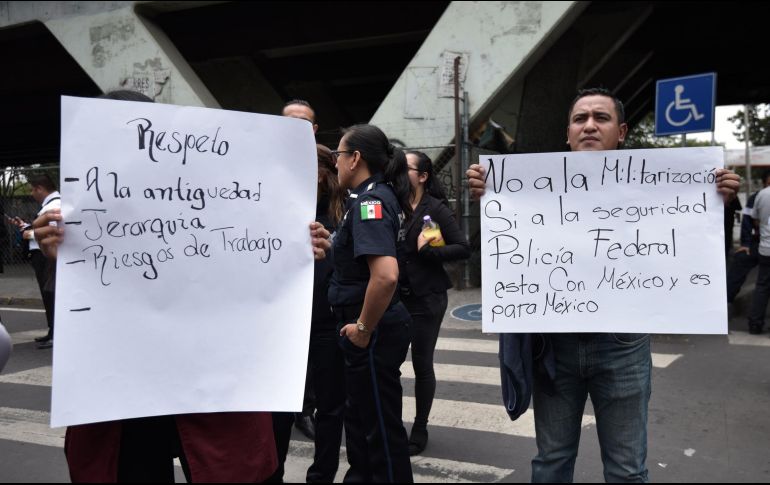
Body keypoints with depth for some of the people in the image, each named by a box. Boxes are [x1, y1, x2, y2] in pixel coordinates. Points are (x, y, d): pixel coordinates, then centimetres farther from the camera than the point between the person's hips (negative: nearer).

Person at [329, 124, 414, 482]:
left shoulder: (370, 201, -20)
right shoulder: (379, 195, 9)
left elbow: (385, 275, -33)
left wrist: (364, 328, -22)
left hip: (373, 333, -10)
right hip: (369, 328, 10)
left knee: (382, 428, 5)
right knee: (360, 419, 24)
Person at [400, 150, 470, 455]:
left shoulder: (436, 209, -6)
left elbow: (463, 249, -9)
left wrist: (428, 251, -17)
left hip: (425, 298, -3)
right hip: (395, 296, 3)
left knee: (422, 364, 7)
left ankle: (419, 429, 22)